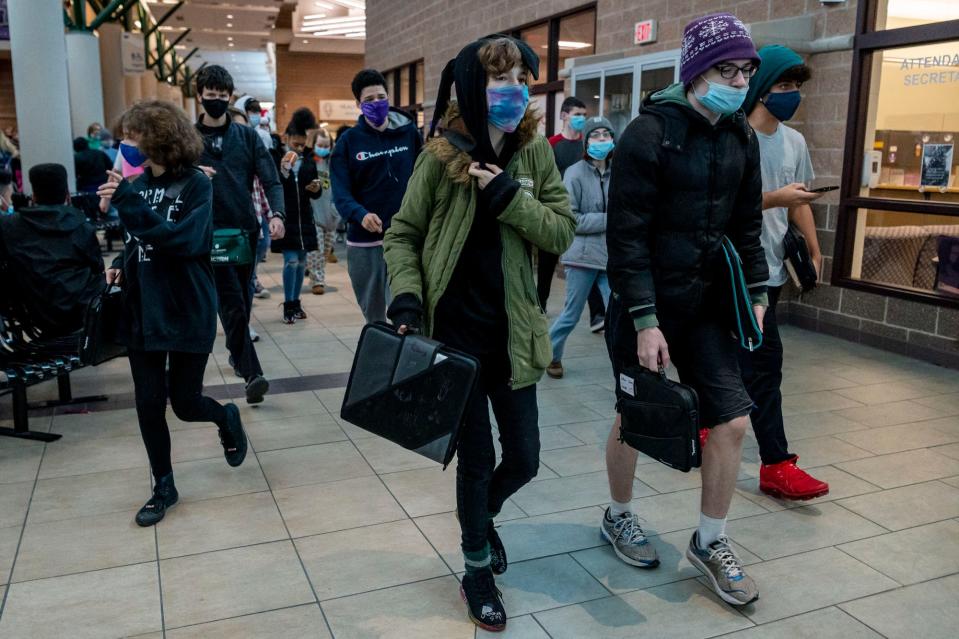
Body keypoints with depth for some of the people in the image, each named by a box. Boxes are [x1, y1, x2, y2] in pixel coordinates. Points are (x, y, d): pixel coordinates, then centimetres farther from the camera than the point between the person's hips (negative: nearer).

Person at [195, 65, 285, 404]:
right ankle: (251, 373, -12)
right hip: (212, 233, -3)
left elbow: (270, 180, -1)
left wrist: (276, 214, -19)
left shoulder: (246, 136, 7)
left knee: (242, 299, 14)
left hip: (246, 229, 3)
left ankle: (236, 351, 35)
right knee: (232, 303, -10)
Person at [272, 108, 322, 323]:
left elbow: (315, 194, 13)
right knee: (291, 261, -9)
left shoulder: (308, 160, 8)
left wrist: (317, 188, -10)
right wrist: (284, 171, -25)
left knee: (301, 262, 9)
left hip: (304, 218, 5)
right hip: (285, 218, -5)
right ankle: (288, 306, 1)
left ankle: (295, 303, 20)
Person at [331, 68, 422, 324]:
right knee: (373, 315, 15)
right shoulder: (348, 141, 1)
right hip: (364, 241, 1)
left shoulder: (409, 133, 3)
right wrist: (361, 215, -27)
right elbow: (341, 192, -7)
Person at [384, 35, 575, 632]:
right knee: (476, 461, 8)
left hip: (511, 334, 3)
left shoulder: (535, 151, 0)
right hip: (454, 333, -3)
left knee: (524, 460, 12)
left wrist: (508, 196, -18)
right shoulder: (440, 156, -8)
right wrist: (407, 297, -15)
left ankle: (482, 515, 46)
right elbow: (403, 235, -1)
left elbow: (563, 231, -5)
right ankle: (477, 568, 33)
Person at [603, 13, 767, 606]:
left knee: (732, 420, 3)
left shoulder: (741, 136, 5)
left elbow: (746, 225, 13)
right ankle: (619, 517, 36)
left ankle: (710, 542, 23)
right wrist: (645, 321, -20)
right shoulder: (650, 132, -15)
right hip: (647, 305, -5)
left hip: (708, 305, 6)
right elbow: (627, 236, -18)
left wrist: (756, 293, 6)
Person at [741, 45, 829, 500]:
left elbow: (799, 201, 19)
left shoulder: (795, 141, 12)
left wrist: (813, 250, 12)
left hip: (773, 270, 7)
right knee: (764, 361, -6)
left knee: (736, 358, 13)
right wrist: (775, 198, -22)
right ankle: (776, 465, 1)